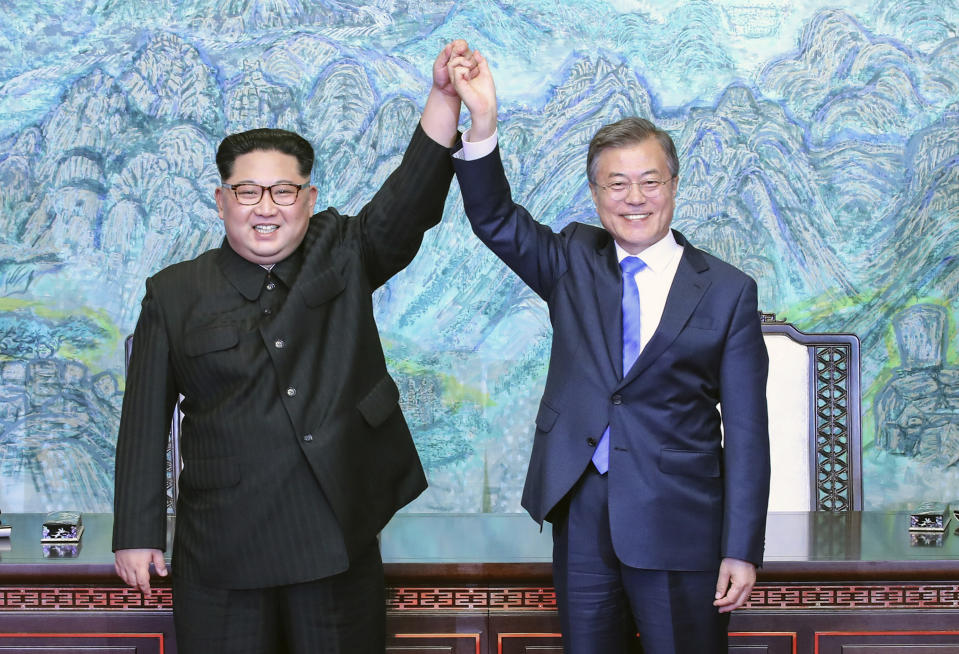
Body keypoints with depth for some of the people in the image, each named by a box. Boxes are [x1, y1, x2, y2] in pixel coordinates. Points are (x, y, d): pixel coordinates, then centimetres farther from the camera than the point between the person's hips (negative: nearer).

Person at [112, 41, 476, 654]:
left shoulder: (343, 258, 6)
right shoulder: (175, 294, 4)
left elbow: (407, 204, -11)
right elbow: (146, 420, 4)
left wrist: (444, 99, -27)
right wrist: (138, 533, 1)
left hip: (340, 536, 1)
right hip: (222, 550, -1)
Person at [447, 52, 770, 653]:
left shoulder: (728, 291, -2)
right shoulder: (574, 261, 8)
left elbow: (746, 430, -3)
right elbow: (495, 218, -6)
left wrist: (743, 550, -8)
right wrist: (483, 126, -23)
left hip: (677, 522, -2)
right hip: (581, 511, 3)